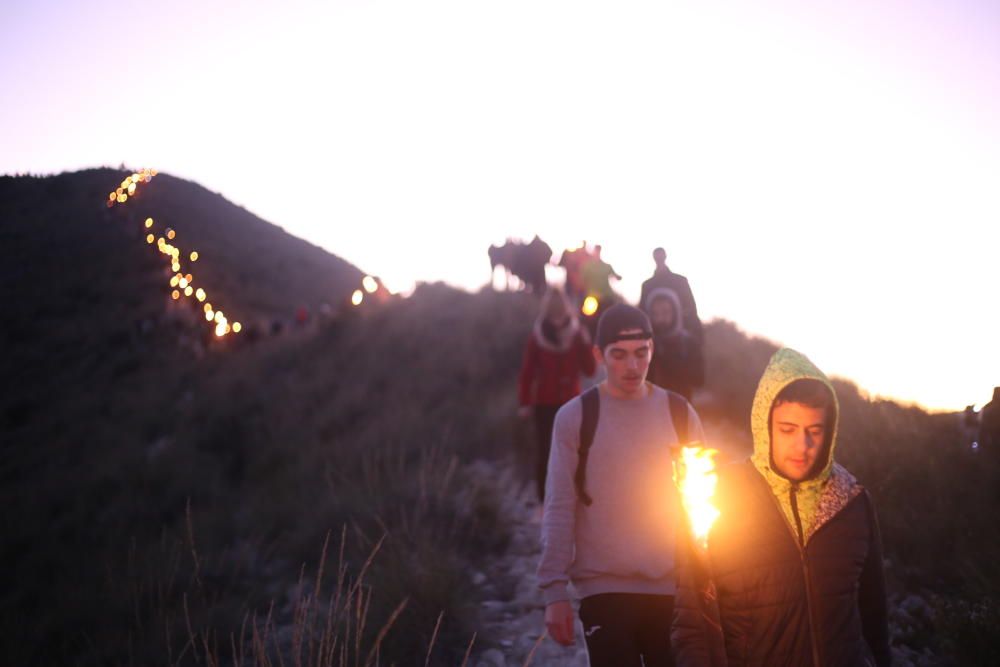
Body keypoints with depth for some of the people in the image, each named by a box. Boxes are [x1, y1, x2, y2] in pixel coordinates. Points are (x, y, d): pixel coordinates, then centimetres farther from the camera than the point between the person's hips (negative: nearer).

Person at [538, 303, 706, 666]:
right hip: (603, 589, -2)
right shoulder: (575, 417, -2)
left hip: (674, 589, 3)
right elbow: (559, 510, -3)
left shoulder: (679, 413, 6)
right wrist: (555, 590, -8)